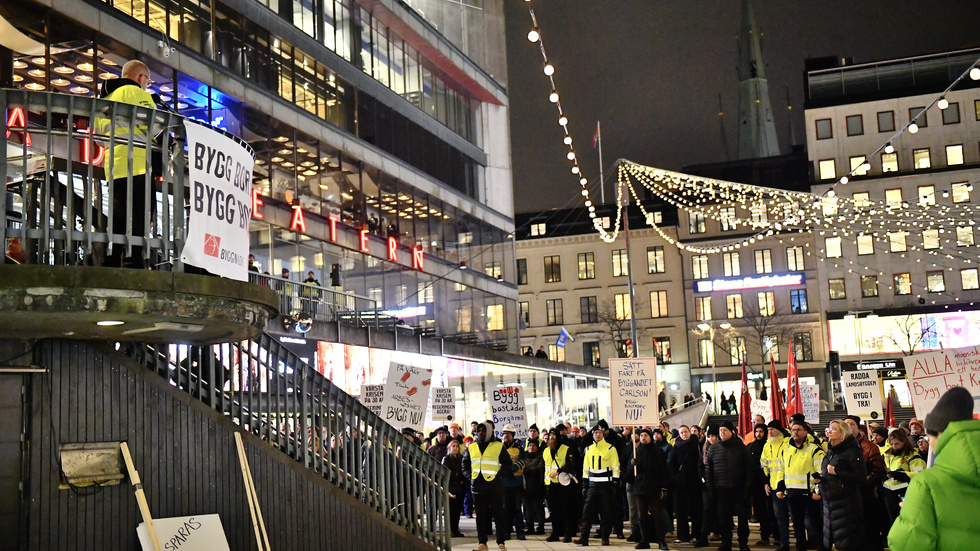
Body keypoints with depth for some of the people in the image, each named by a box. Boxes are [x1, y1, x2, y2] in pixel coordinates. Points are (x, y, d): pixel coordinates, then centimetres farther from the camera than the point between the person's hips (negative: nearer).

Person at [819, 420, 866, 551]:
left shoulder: (852, 451, -9)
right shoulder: (830, 451, 16)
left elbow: (861, 476, -17)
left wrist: (837, 472, -19)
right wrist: (820, 478, 9)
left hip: (846, 504, -8)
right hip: (829, 501, 8)